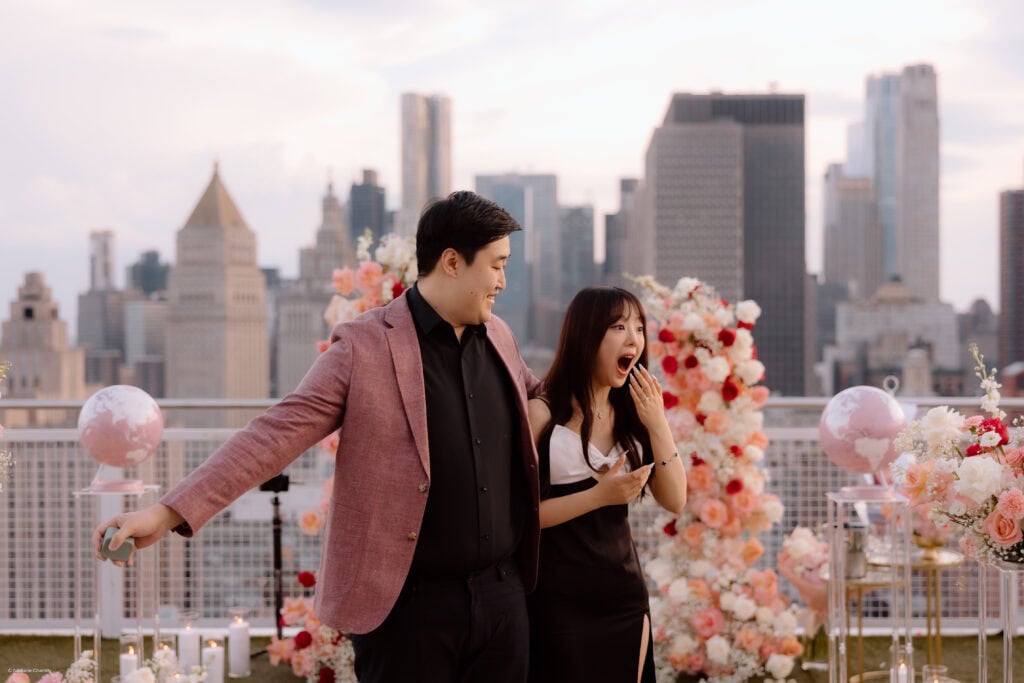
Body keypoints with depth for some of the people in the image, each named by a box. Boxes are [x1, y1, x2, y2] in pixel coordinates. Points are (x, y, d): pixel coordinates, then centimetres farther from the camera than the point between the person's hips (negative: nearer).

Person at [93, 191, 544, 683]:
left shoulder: (498, 337, 9)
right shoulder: (364, 346, -8)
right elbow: (277, 433, -14)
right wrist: (170, 512, -21)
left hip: (503, 594, 5)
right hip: (409, 602, -5)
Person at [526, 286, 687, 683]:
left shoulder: (631, 414, 7)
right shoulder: (542, 414, -10)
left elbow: (675, 502, 3)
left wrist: (658, 426, -8)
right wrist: (597, 496, -21)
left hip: (626, 596, 6)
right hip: (561, 601, -6)